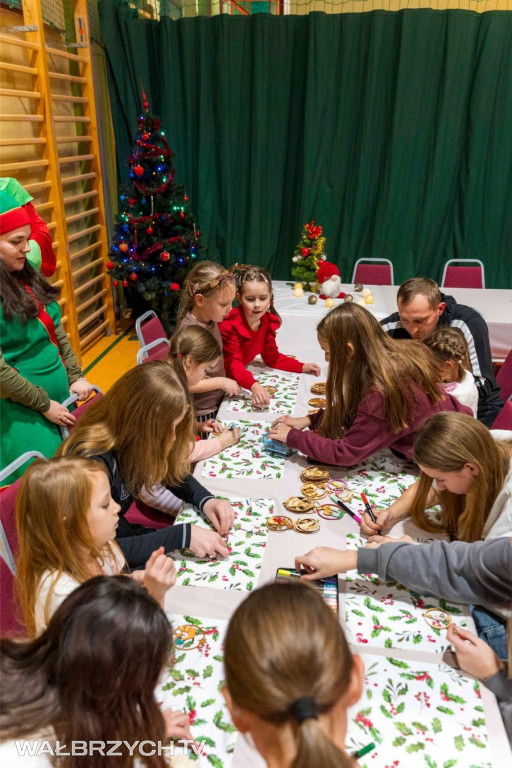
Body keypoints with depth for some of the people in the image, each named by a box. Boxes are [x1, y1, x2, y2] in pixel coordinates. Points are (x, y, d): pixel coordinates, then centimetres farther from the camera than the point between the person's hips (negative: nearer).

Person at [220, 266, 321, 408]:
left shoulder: (268, 321, -8)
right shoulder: (229, 324, -27)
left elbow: (272, 357, 5)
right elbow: (233, 365, -36)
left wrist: (302, 367, -5)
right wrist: (253, 385, -53)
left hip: (242, 375, 5)